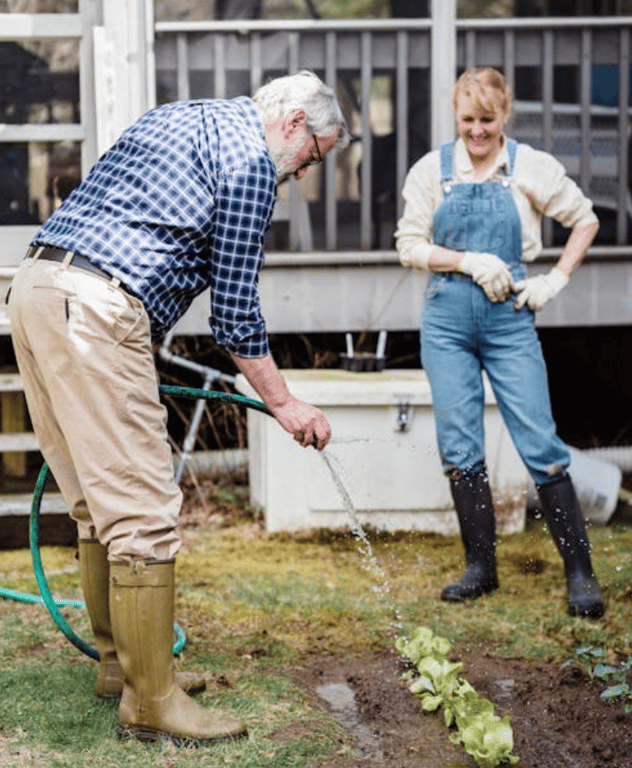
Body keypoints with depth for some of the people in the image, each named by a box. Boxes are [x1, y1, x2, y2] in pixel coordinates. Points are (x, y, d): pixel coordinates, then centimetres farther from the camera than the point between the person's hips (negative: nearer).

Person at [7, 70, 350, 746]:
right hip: (94, 309, -10)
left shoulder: (177, 118, 27)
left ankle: (117, 661, 27)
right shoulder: (251, 158, -2)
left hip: (36, 285, 10)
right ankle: (149, 701, -1)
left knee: (100, 504, 17)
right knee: (144, 511, -6)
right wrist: (283, 402, 8)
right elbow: (234, 307, -2)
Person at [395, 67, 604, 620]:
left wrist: (556, 279, 1)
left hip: (509, 318, -2)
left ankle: (580, 573, 3)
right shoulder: (432, 170, 3)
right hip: (447, 319, 2)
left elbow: (585, 222, 11)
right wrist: (469, 261, -11)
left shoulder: (532, 168, 0)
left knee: (540, 444, -5)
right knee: (459, 446, 4)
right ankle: (481, 567, 16)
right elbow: (409, 245, 2)